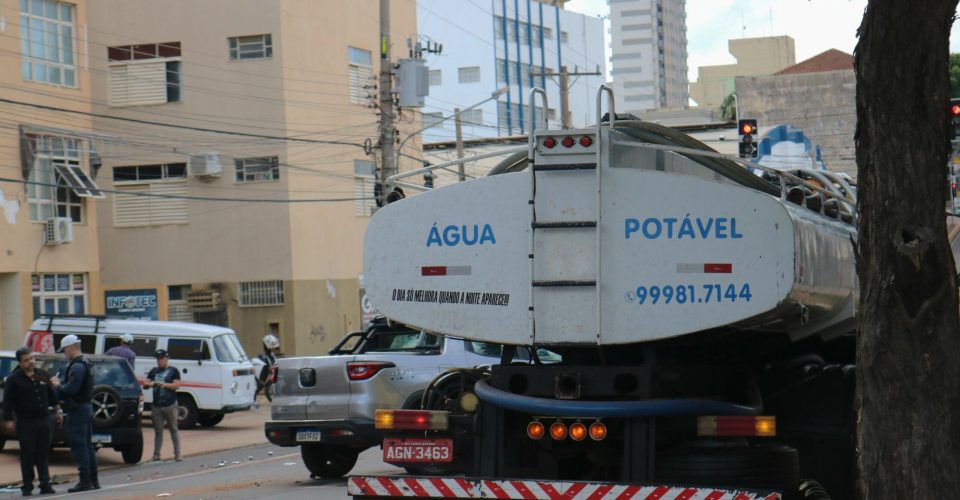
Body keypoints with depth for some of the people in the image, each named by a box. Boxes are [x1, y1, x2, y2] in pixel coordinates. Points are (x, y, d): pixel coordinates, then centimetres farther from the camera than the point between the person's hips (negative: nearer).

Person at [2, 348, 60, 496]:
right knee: (27, 454, -1)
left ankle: (45, 484, 8)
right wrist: (8, 421, -12)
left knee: (43, 454, 5)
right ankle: (27, 486, 5)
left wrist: (57, 411, 16)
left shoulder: (43, 375, 9)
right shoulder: (14, 379, -5)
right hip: (25, 422, -4)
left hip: (43, 420, 4)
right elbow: (7, 402, -7)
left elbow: (52, 395, 18)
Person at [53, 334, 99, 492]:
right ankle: (93, 480, 18)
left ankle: (85, 481, -7)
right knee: (88, 445, 14)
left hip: (78, 409, -10)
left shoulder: (77, 367, -18)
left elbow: (71, 389, -24)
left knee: (79, 447, -7)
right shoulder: (86, 364, 16)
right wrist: (61, 384, 11)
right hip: (87, 407, 10)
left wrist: (58, 385, -7)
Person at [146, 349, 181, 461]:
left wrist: (164, 384, -16)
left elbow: (177, 385, -5)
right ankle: (156, 454, 7)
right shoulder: (153, 371, 15)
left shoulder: (173, 371, 4)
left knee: (173, 430, 2)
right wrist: (150, 384, -12)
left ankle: (177, 454, 5)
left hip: (170, 405, -3)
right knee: (158, 431, 5)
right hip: (156, 406, 3)